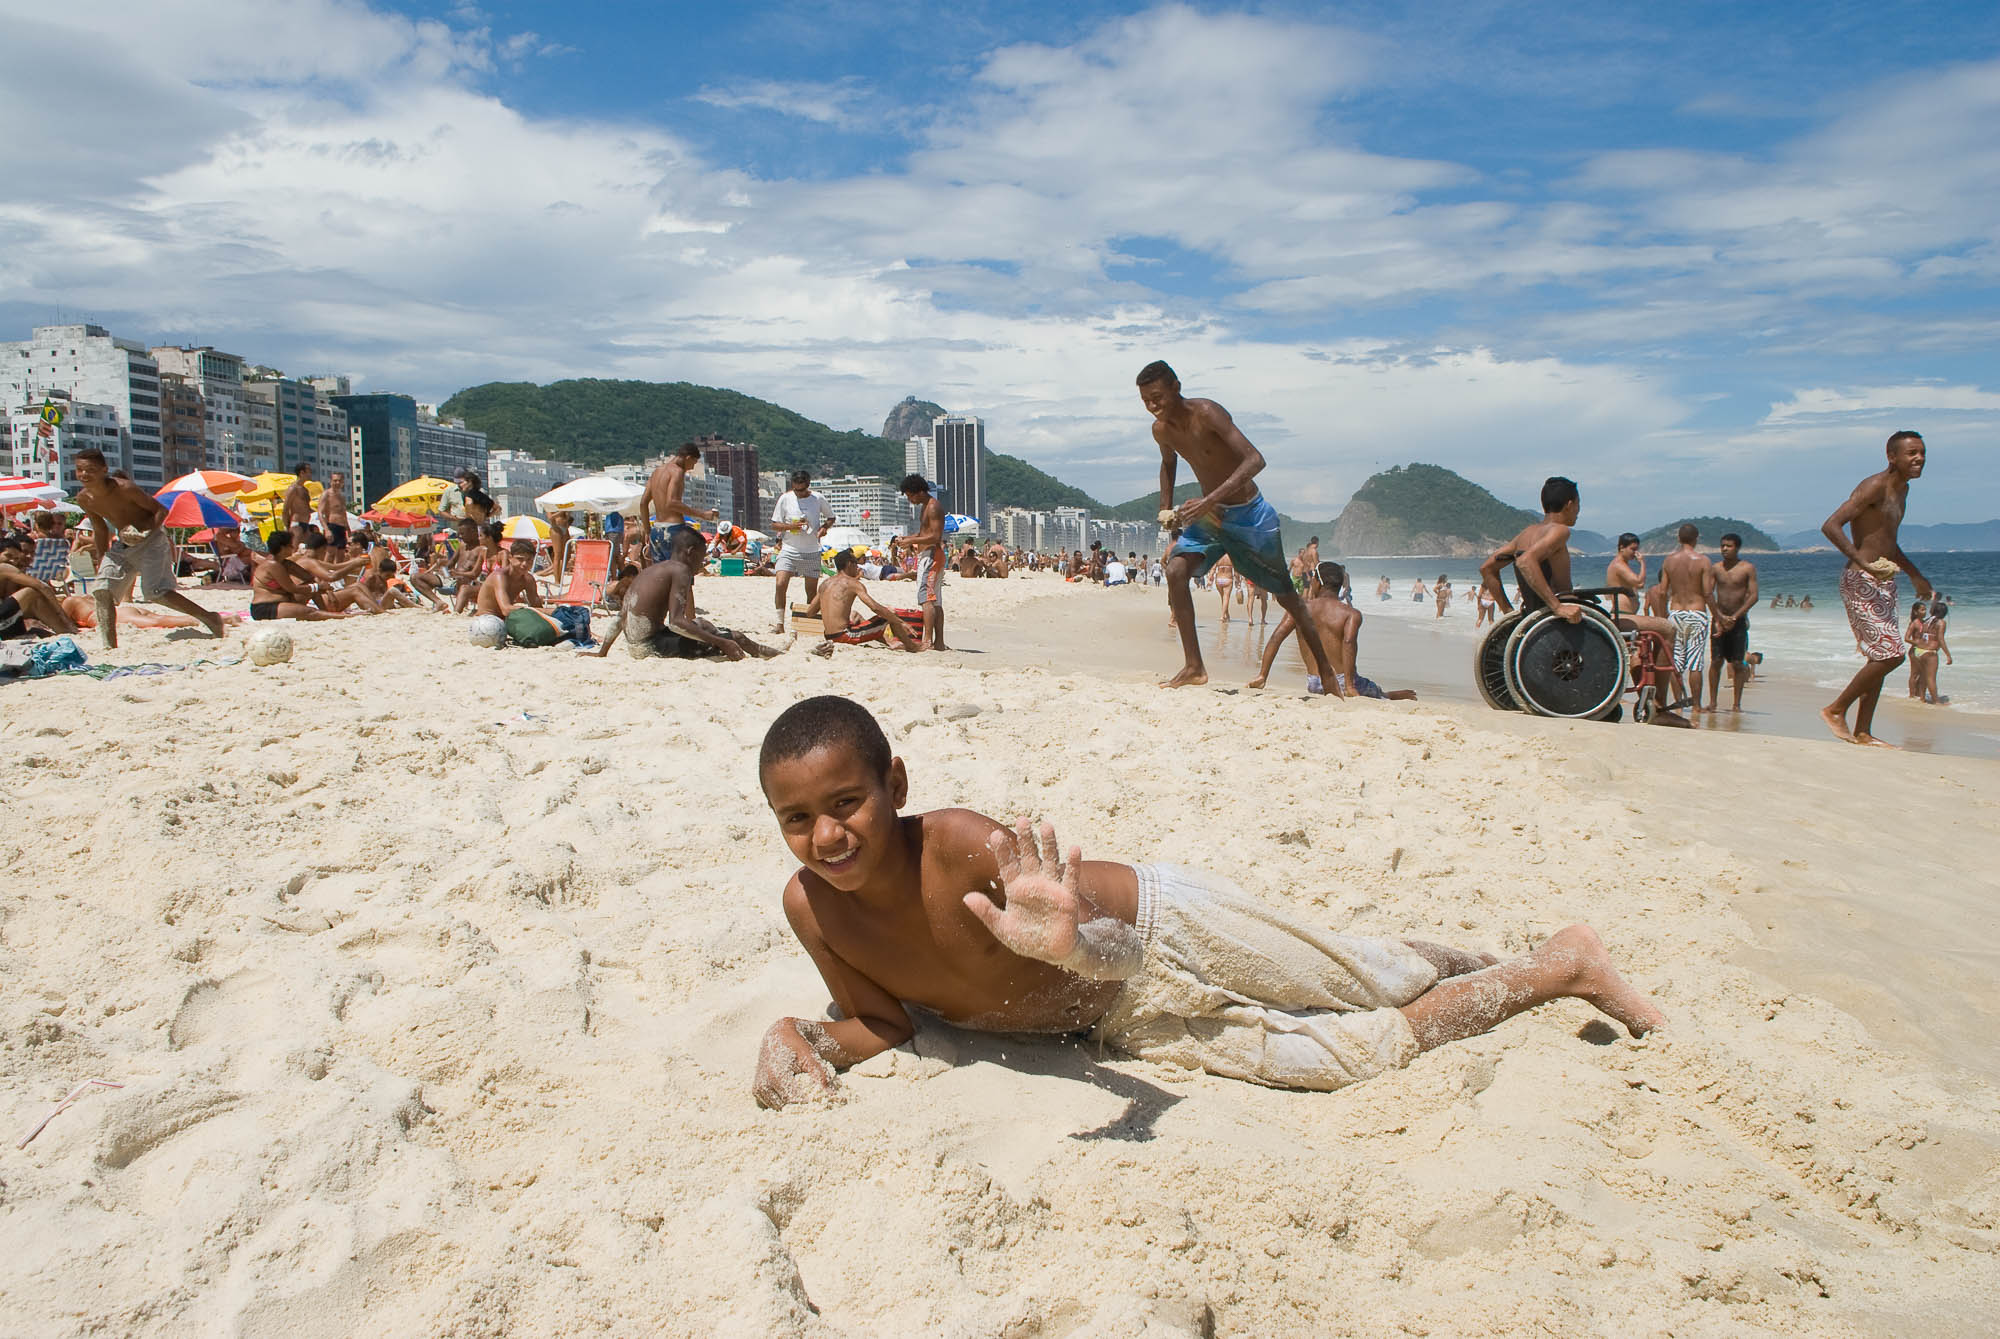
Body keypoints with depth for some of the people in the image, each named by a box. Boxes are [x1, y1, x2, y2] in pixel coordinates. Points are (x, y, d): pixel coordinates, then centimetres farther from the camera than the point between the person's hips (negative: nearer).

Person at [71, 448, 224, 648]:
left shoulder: (124, 488, -24)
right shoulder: (83, 499, -4)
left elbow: (161, 510, -16)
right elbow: (100, 530, 12)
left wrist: (143, 531, -31)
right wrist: (101, 561, 13)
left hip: (151, 541, -7)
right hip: (122, 544, 7)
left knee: (154, 592, -19)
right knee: (102, 590, -5)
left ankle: (209, 618, -7)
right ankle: (110, 646, -1)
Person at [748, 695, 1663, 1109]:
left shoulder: (958, 846, -33)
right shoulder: (810, 907, -16)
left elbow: (1122, 949, -37)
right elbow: (884, 1022, -1)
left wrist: (1073, 945, -61)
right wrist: (804, 1041, -22)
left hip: (1161, 934, -5)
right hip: (1128, 1025, 5)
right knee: (1355, 1052, 19)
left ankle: (1562, 964, 31)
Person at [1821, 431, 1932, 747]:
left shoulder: (1902, 490, 16)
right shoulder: (1874, 487, -14)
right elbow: (1831, 526, -25)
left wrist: (1914, 575, 32)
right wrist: (1864, 563, -32)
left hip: (1883, 582, 10)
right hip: (1860, 582, -10)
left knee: (1881, 658, 10)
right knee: (1891, 654, -14)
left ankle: (1862, 732, 15)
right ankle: (1835, 710, 0)